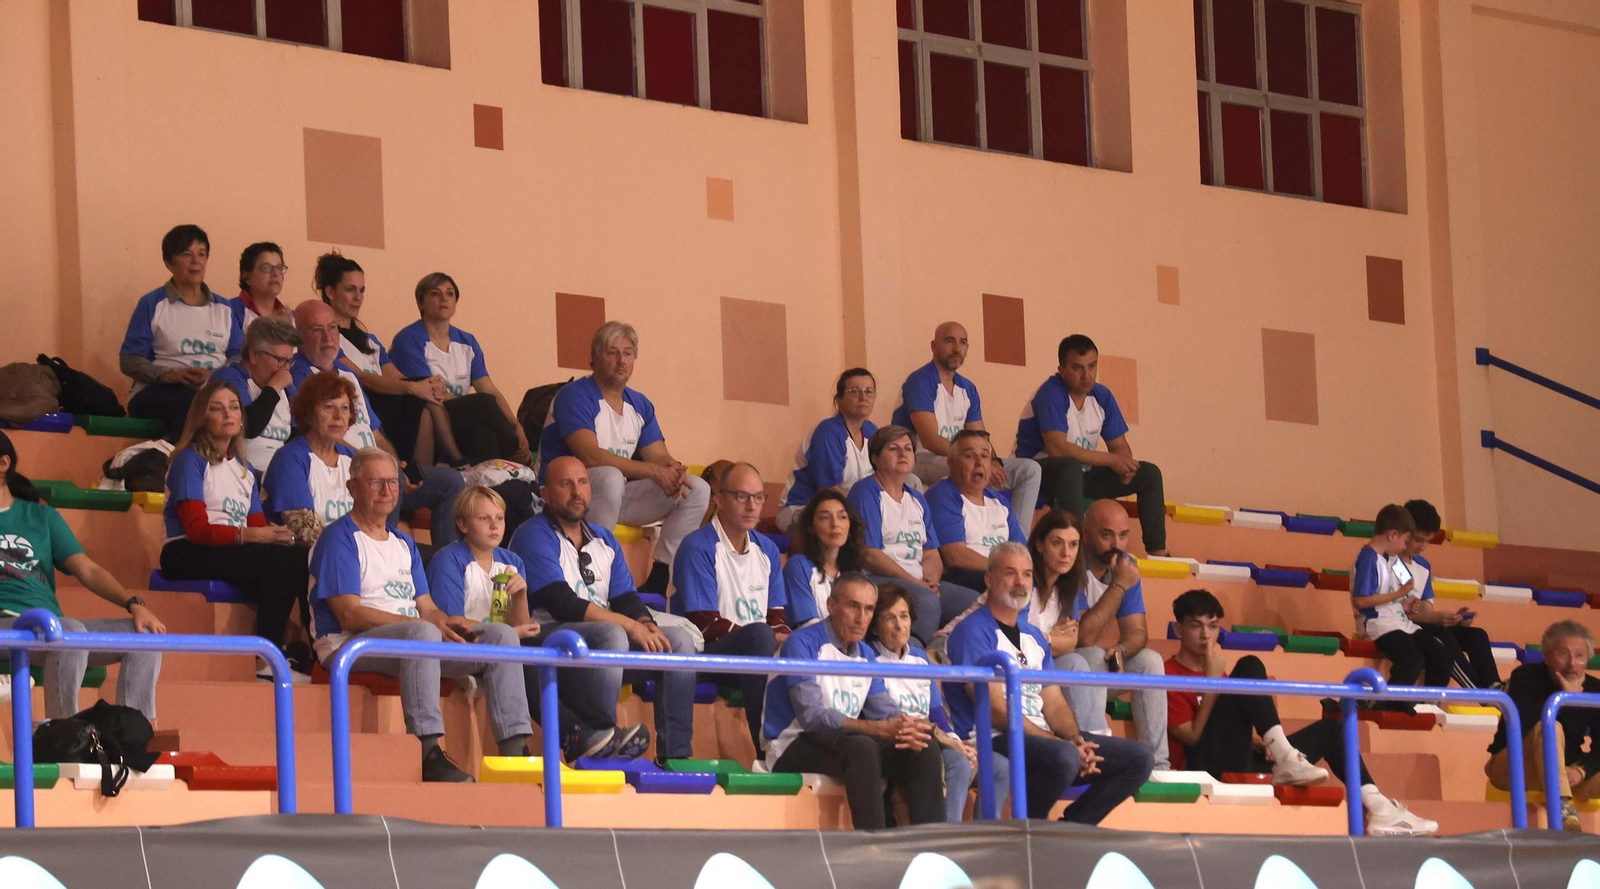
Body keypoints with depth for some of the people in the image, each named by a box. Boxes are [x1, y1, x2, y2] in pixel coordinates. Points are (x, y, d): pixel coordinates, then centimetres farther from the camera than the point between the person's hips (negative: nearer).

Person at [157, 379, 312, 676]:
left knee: (302, 559, -23)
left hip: (234, 553, 6)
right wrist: (249, 535, -25)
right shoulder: (190, 460, 1)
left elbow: (258, 525, 11)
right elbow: (196, 529, -12)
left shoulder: (243, 468, 23)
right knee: (282, 561, -32)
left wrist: (276, 535, -14)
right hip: (186, 555, -6)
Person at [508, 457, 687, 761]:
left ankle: (676, 754, -13)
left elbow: (626, 599, 13)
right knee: (611, 634, -35)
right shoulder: (535, 537, -5)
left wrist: (647, 625, -11)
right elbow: (562, 604, -16)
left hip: (606, 637, 8)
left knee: (679, 639, -9)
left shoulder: (604, 540, 21)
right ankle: (597, 735, -28)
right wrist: (631, 625, -18)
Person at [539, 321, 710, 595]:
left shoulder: (640, 405, 12)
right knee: (609, 477, -41)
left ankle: (658, 580, -4)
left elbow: (659, 456, 8)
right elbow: (590, 456, -26)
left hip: (615, 496, 8)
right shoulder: (575, 396, -13)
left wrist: (673, 470, -20)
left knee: (697, 490, -3)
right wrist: (654, 471, -28)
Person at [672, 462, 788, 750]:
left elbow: (777, 618, 15)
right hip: (708, 654, -6)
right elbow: (706, 624, -12)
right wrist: (773, 639, -15)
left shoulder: (766, 550, 18)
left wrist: (784, 638, -10)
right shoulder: (698, 548, -5)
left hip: (758, 655, 6)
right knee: (758, 634, -37)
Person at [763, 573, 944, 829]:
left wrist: (905, 728, -20)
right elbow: (812, 716, -22)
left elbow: (885, 711, 6)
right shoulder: (802, 644, -11)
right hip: (793, 748, -7)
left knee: (925, 750, -11)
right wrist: (880, 729, -29)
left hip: (843, 744, 7)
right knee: (862, 747, -35)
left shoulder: (865, 655, 15)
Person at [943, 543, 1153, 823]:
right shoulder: (973, 631, -6)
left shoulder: (1034, 637, 22)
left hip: (1042, 736, 9)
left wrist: (1075, 740, -8)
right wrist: (1063, 745, -18)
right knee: (1063, 757, -39)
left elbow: (1054, 703, 17)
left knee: (1139, 758, -1)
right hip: (992, 739, -9)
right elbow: (995, 710, -14)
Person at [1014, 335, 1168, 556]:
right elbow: (1057, 448, -31)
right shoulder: (1052, 394, -20)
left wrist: (1125, 466, -19)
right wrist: (1111, 460, -24)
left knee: (1149, 474, -1)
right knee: (1071, 467, -41)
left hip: (1081, 474, 8)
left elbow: (1120, 446, 8)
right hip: (1040, 471, -8)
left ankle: (1157, 552, -3)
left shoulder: (1102, 396, 3)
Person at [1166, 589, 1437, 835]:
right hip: (1209, 767, -9)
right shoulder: (1170, 676, -1)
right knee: (1249, 667, -21)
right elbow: (1195, 737, -13)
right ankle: (1286, 760, -33)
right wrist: (1213, 681, -15)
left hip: (1242, 766, 9)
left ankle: (1378, 809, -3)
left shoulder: (1213, 671, 25)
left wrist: (1260, 740, 3)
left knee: (1329, 729, 14)